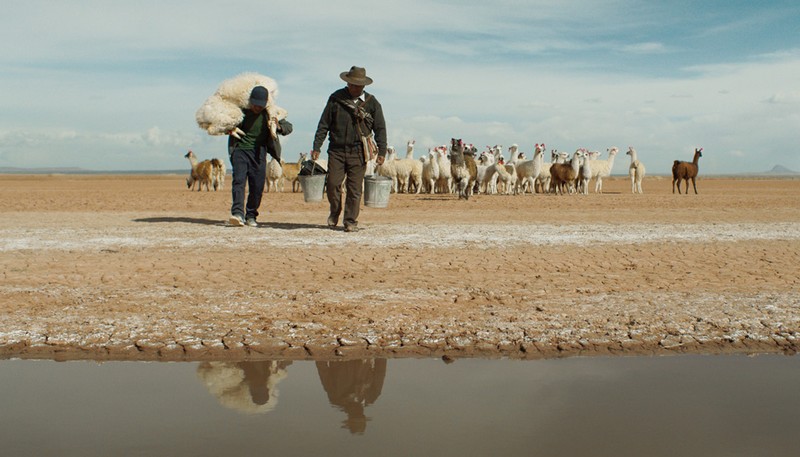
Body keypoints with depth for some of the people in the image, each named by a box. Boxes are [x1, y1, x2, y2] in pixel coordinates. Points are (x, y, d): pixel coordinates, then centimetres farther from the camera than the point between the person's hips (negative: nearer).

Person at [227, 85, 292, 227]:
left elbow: (288, 127, 7)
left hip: (258, 153, 2)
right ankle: (237, 213, -25)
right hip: (240, 150, -2)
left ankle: (251, 216, 13)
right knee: (238, 180, -17)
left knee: (258, 186, 0)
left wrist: (278, 126, -16)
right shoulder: (240, 111, -4)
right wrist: (229, 129, -13)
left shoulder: (270, 114, 0)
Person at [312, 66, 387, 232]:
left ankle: (350, 221, 10)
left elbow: (380, 128, 7)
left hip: (358, 152, 0)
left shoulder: (371, 102, 5)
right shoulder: (336, 99, 4)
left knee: (355, 188, -1)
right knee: (333, 184, -3)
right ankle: (334, 213, 24)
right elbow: (323, 125, 6)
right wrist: (316, 147, 1)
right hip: (336, 150, 0)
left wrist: (382, 151, -2)